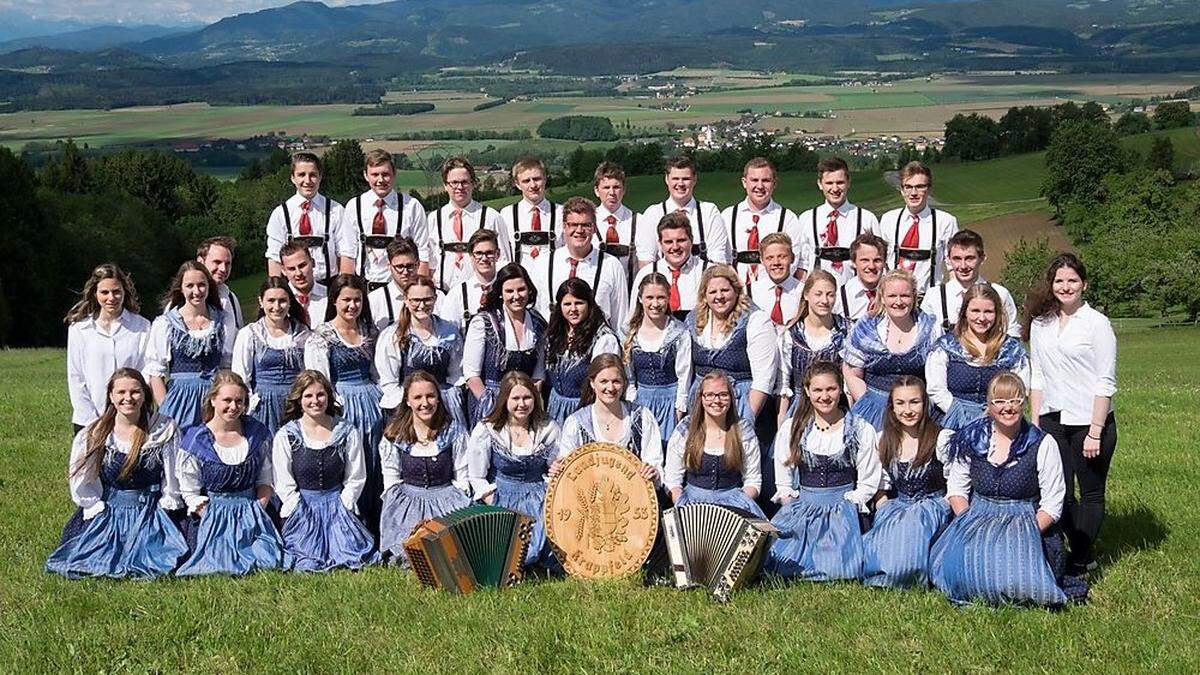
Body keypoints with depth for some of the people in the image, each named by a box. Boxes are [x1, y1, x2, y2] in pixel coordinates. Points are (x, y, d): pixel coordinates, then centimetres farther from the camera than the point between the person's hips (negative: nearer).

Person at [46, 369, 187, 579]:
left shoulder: (165, 429, -2)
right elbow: (82, 482, 1)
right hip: (107, 512, 1)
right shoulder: (92, 434, -1)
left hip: (152, 512, -1)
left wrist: (165, 510, -4)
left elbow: (173, 477, 1)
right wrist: (100, 511, -6)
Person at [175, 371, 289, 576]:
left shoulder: (258, 433, 5)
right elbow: (190, 494, -1)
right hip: (212, 514, -2)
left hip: (252, 512, 2)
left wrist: (258, 511, -6)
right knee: (218, 564, -26)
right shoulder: (195, 440, -3)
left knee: (271, 559, -22)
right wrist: (214, 520, -13)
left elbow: (265, 480, 10)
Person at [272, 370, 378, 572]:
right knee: (309, 563, -22)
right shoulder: (285, 437, -2)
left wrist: (342, 509, -5)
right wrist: (303, 516, -11)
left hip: (338, 503, 2)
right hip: (301, 507, -2)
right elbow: (284, 485, -2)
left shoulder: (348, 433, 3)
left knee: (355, 555, -18)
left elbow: (355, 479, 6)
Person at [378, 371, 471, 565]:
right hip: (408, 499, 0)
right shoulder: (394, 435, 2)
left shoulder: (454, 431, 2)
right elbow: (392, 481, 5)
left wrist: (457, 504, -9)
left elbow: (462, 477, 4)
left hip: (447, 497, 0)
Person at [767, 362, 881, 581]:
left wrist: (845, 506, -6)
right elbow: (783, 483, 14)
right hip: (801, 504, 2)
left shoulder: (862, 431, 5)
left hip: (843, 504, -1)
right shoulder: (790, 430, 9)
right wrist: (791, 508, 0)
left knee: (836, 566, -27)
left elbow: (867, 484, 6)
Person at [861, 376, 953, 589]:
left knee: (917, 519, -34)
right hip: (898, 505, 4)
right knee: (887, 519, -29)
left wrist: (941, 508, -15)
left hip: (934, 505, -4)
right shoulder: (883, 440, 9)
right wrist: (885, 511, -5)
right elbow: (881, 487, 11)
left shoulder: (943, 438, -3)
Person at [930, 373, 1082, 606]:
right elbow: (956, 489, 8)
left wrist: (1025, 533, -15)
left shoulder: (1043, 444, -1)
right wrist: (968, 525, -9)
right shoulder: (971, 438, 6)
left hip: (1028, 524, -2)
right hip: (977, 519, 2)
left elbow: (1052, 505, -2)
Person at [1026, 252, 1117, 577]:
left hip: (1090, 421, -4)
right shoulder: (1040, 323, 8)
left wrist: (1095, 432, -13)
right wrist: (1035, 423, 7)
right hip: (1052, 421, 4)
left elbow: (1105, 383, -9)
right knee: (1059, 492, 5)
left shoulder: (1097, 323, -6)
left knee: (1091, 493, 5)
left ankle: (1080, 561, 14)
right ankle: (1082, 554, 20)